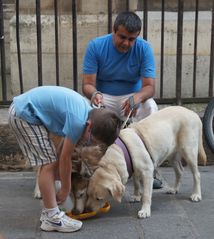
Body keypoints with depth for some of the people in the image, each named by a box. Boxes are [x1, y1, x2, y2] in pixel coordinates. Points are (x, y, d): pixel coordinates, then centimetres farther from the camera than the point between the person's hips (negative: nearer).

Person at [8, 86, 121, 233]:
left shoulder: (89, 112, 1)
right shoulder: (78, 121, -27)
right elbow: (65, 158, -16)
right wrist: (66, 189, -2)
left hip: (24, 109, 10)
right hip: (24, 114, -10)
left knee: (52, 163, 12)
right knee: (49, 163, -10)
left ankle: (49, 212, 19)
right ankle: (51, 218, -5)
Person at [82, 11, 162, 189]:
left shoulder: (144, 48, -15)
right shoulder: (95, 46, -15)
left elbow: (149, 86, -21)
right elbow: (87, 84, -17)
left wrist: (138, 97, -45)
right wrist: (94, 94, -42)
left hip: (133, 96, 0)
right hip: (103, 97, 0)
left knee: (150, 108, -31)